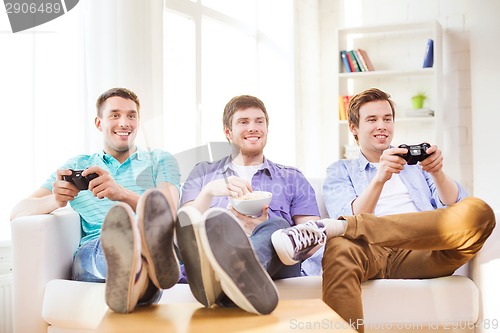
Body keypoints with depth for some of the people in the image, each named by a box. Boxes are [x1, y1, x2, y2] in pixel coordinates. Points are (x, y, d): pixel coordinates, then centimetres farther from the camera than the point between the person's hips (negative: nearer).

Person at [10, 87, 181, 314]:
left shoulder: (160, 160, 24)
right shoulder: (77, 165, 28)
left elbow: (169, 212, 2)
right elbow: (18, 213, 16)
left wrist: (122, 194, -18)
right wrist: (55, 200, -8)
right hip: (91, 252, 0)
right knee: (114, 238, -39)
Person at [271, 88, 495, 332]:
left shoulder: (415, 161, 29)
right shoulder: (340, 171, 22)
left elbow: (456, 207, 14)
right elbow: (352, 216, 1)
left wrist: (437, 174, -6)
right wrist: (379, 179, -16)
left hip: (424, 252, 4)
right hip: (372, 253, -3)